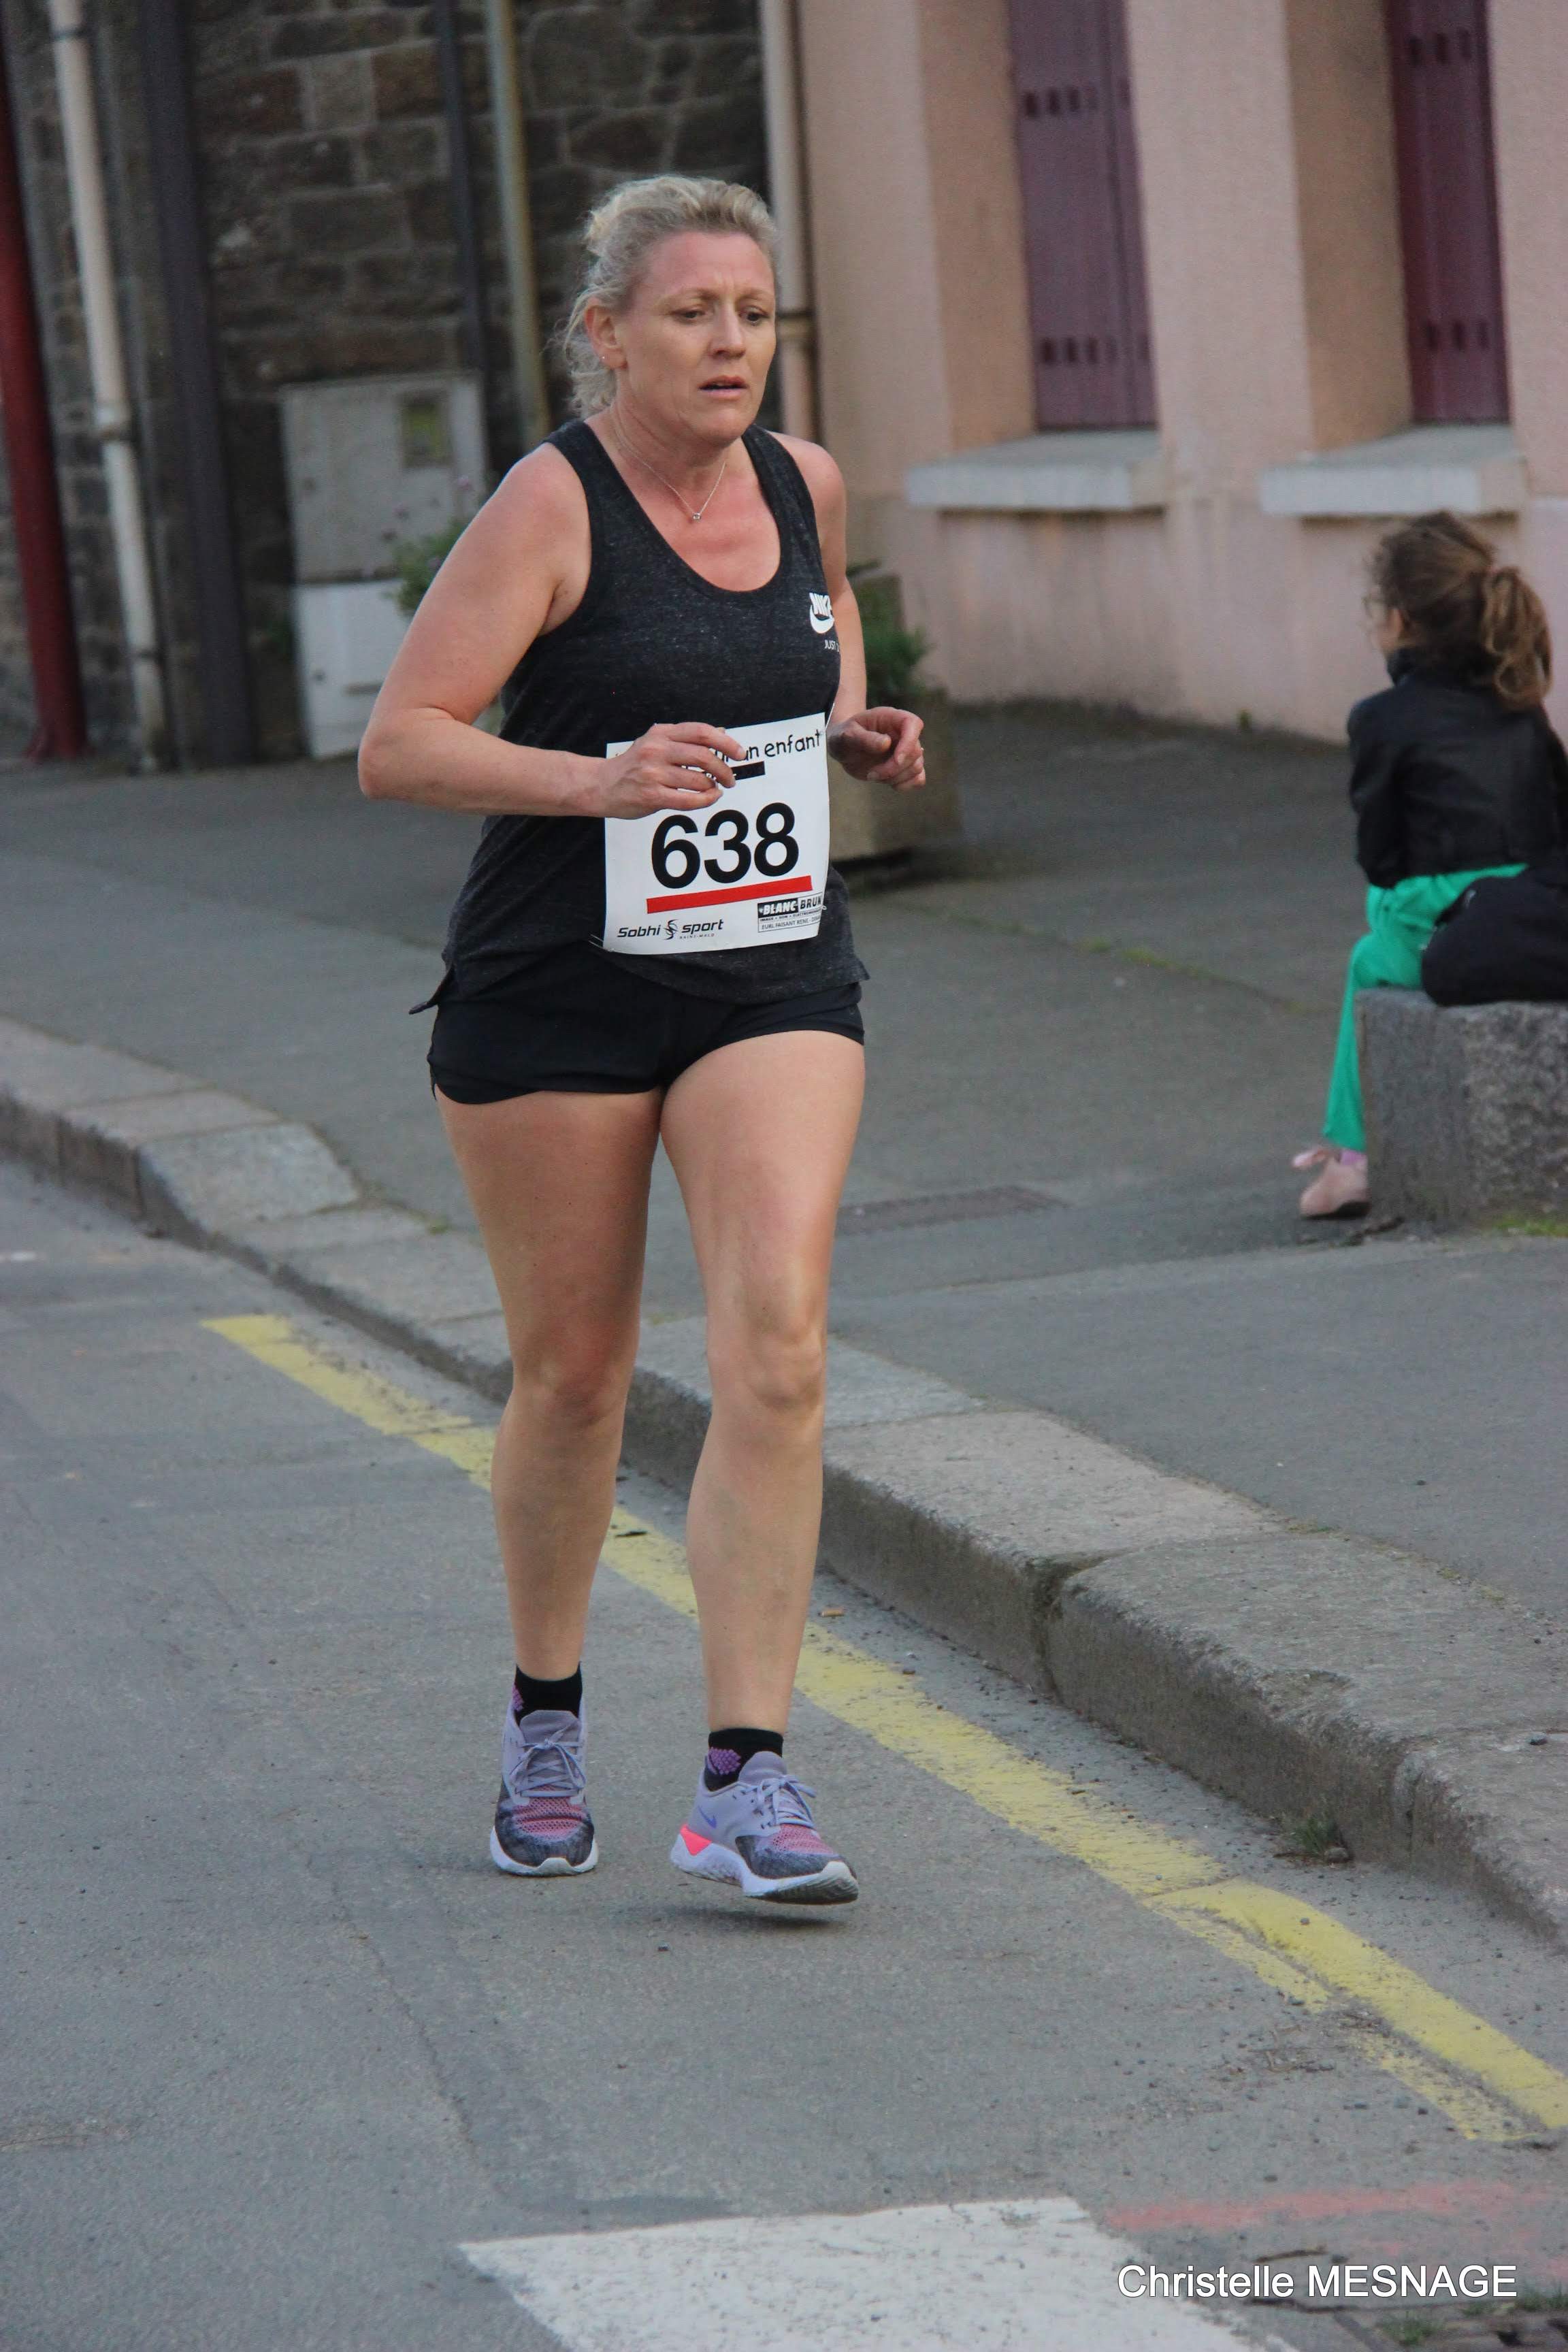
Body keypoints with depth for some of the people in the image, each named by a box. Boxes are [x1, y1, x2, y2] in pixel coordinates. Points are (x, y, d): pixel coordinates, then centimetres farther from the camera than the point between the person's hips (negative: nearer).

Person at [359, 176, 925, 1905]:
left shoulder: (801, 482, 4)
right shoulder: (552, 504, -12)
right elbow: (394, 747, -17)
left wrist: (857, 727, 8)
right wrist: (601, 778, -30)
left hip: (776, 981, 3)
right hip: (557, 989, -3)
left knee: (777, 1348, -14)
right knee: (572, 1376, 8)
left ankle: (745, 1778, -12)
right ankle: (545, 1717, 34)